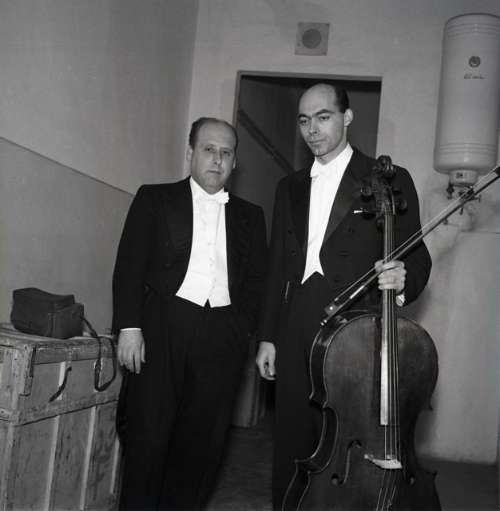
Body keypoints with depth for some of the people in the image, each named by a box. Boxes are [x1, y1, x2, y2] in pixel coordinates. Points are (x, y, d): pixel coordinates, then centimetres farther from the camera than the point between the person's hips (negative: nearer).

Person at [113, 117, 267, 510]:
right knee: (149, 436, -1)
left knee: (203, 441, 3)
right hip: (163, 329, -2)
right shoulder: (155, 199, 9)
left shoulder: (250, 216, 16)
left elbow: (258, 280, 13)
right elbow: (130, 265, 1)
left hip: (223, 338, 2)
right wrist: (129, 326, -8)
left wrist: (245, 328, -1)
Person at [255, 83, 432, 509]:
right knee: (291, 445, 9)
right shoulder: (290, 188, 17)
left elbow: (416, 257, 3)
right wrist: (267, 336, 13)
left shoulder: (390, 180, 3)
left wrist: (403, 278, -20)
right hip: (297, 333, 4)